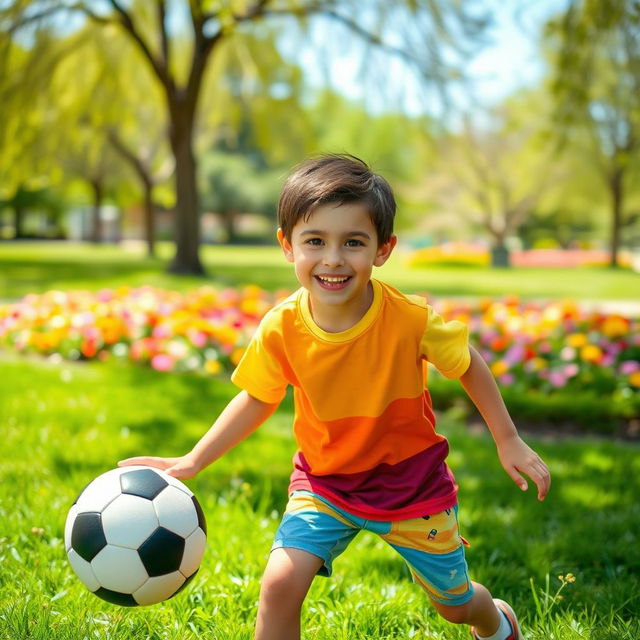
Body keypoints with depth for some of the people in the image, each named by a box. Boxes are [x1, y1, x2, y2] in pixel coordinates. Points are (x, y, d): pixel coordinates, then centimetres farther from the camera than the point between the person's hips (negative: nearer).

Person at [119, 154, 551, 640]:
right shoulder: (281, 330, -21)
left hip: (411, 481, -1)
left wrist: (508, 440, -3)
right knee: (280, 584, -21)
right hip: (323, 483, 1)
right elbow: (257, 399, -2)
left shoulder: (410, 319, -27)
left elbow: (468, 364, -7)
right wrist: (191, 462, -7)